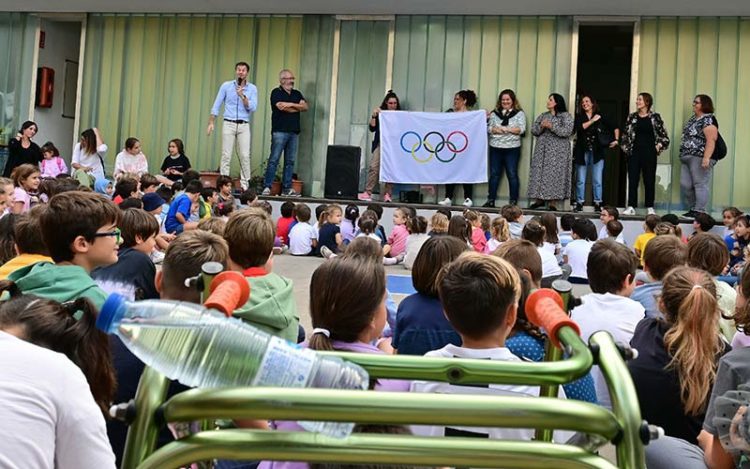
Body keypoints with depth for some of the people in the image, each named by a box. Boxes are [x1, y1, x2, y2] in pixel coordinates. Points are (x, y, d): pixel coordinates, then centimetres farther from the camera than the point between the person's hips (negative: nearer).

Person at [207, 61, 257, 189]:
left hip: (244, 126, 0)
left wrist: (242, 96, -15)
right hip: (229, 124, 0)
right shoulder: (226, 86, 5)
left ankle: (245, 184, 1)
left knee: (245, 156, -5)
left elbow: (252, 108, -5)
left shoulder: (252, 88, 5)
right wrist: (211, 122, -2)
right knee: (226, 155, -2)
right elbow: (216, 105, 5)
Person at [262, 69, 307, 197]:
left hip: (294, 132, 6)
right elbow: (281, 107, -13)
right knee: (274, 159, -7)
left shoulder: (297, 94, 20)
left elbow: (305, 107, 6)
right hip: (280, 131, -6)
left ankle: (287, 189, 7)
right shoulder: (276, 92, 2)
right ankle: (267, 187, -6)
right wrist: (298, 108, 1)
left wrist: (291, 104, -9)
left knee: (290, 161, 4)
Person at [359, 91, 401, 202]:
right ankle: (368, 193, -9)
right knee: (374, 167, -10)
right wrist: (373, 116, -8)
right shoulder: (380, 113, 9)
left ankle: (387, 194, 3)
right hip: (380, 144, 0)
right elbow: (372, 128, 4)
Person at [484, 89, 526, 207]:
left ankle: (513, 201, 5)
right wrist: (496, 130, -17)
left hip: (512, 149, -3)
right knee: (494, 174, 5)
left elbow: (522, 129, -8)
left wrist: (505, 128, -15)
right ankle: (491, 200, 10)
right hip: (495, 148, 3)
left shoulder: (519, 113, 4)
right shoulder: (495, 113, 12)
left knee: (512, 175, 0)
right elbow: (488, 128, 3)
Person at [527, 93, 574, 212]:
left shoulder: (566, 116, 0)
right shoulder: (543, 115, 16)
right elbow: (533, 130, 9)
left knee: (554, 175, -6)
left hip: (557, 152, -5)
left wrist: (551, 127, -19)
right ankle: (539, 200, 10)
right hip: (542, 150, 5)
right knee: (539, 174, 1)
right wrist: (541, 127, -11)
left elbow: (567, 131, -13)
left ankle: (552, 203, -3)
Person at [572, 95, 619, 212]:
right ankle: (579, 203, 9)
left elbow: (615, 128, 14)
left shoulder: (601, 117, 7)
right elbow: (580, 127, -13)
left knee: (597, 180, -2)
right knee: (580, 180, 2)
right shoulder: (579, 116, 7)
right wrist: (592, 120, -11)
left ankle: (597, 204, 4)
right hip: (582, 152, 0)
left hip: (597, 152, 0)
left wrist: (616, 140, 3)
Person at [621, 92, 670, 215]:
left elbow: (664, 135, 5)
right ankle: (631, 207, 4)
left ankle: (650, 207, 12)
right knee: (632, 180, 0)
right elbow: (625, 134, 13)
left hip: (649, 153, -2)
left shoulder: (655, 117, 0)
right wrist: (625, 147, 3)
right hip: (634, 152, 2)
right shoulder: (632, 117, 6)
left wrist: (659, 146, -4)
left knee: (649, 181, 4)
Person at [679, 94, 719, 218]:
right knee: (685, 185, 8)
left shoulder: (708, 120, -9)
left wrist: (706, 158, -26)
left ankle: (699, 211, -3)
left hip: (700, 158, -9)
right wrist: (682, 156, 23)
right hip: (687, 157, 9)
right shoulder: (693, 118, 18)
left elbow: (711, 140, -18)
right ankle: (692, 209, 18)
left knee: (700, 185, -5)